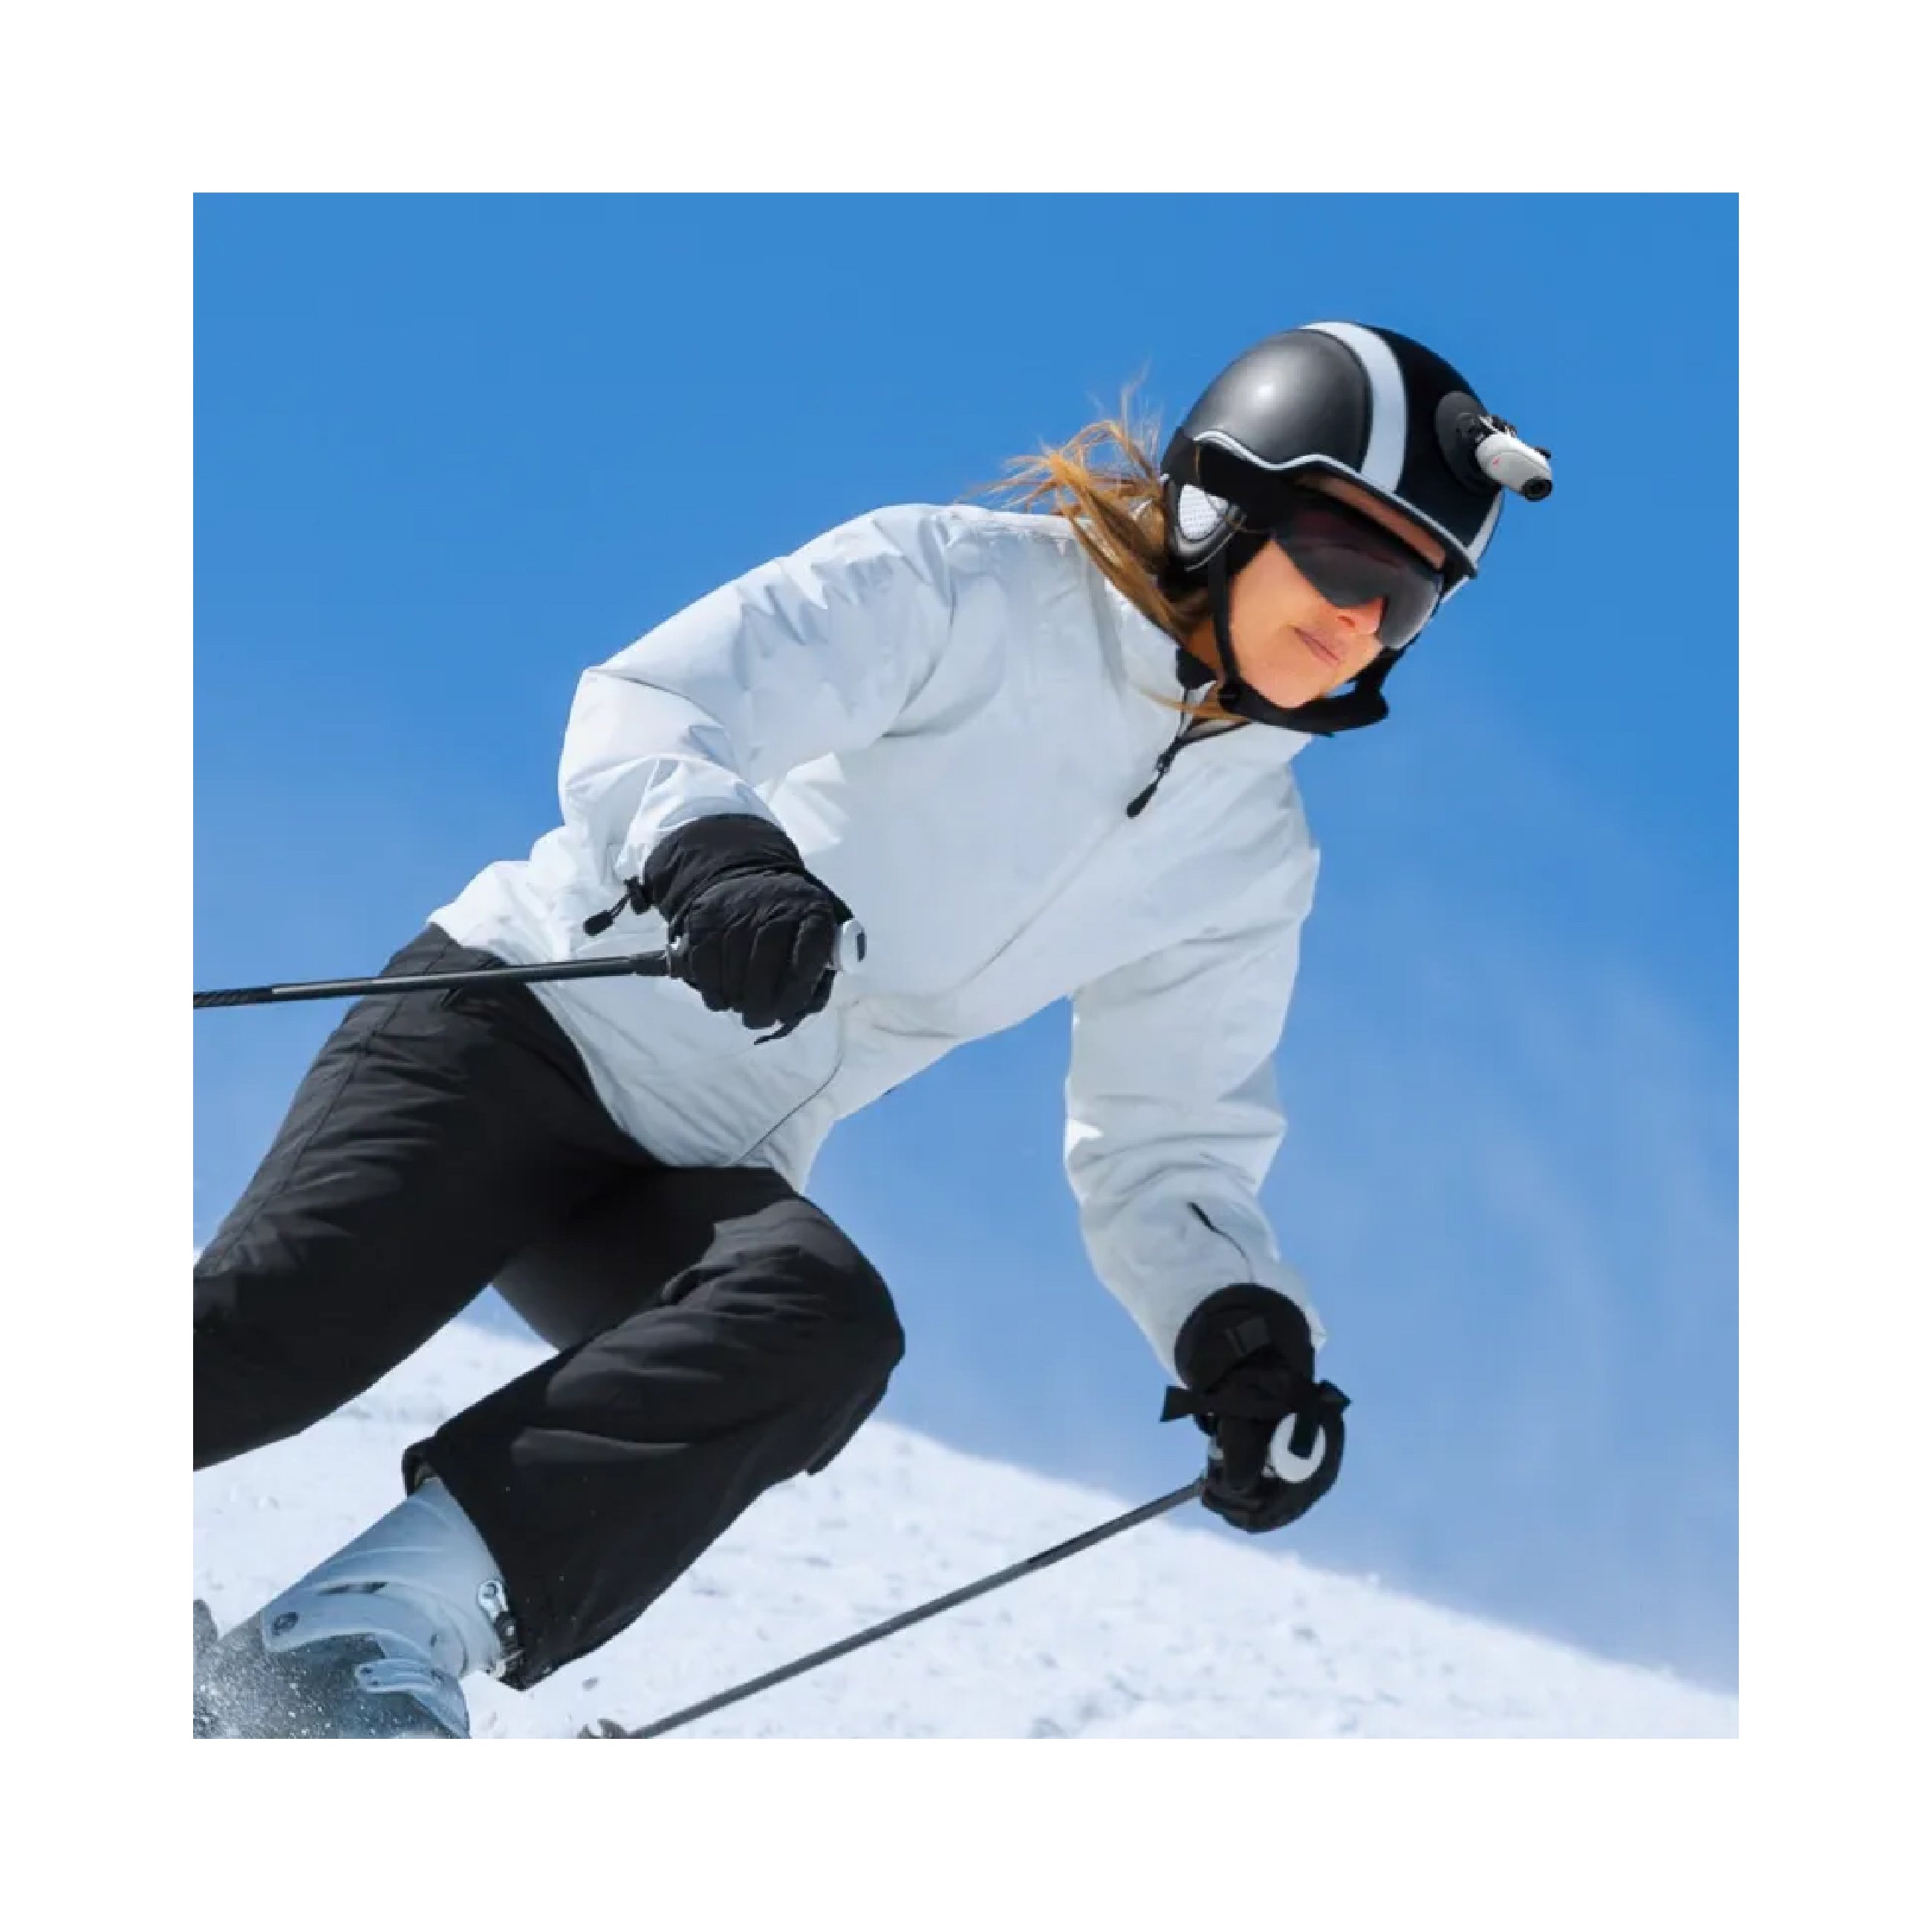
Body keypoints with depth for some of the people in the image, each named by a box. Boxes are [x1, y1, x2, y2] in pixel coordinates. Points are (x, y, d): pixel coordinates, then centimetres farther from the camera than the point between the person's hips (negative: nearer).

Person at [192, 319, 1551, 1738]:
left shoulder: (1252, 866, 10)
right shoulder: (966, 586, -8)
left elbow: (1164, 1157, 11)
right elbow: (648, 712, -18)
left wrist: (1244, 1336, -9)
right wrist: (710, 855, -40)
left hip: (703, 1182, 5)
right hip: (524, 1023, -4)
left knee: (825, 1320, -31)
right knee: (280, 1323, -30)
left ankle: (381, 1632, -37)